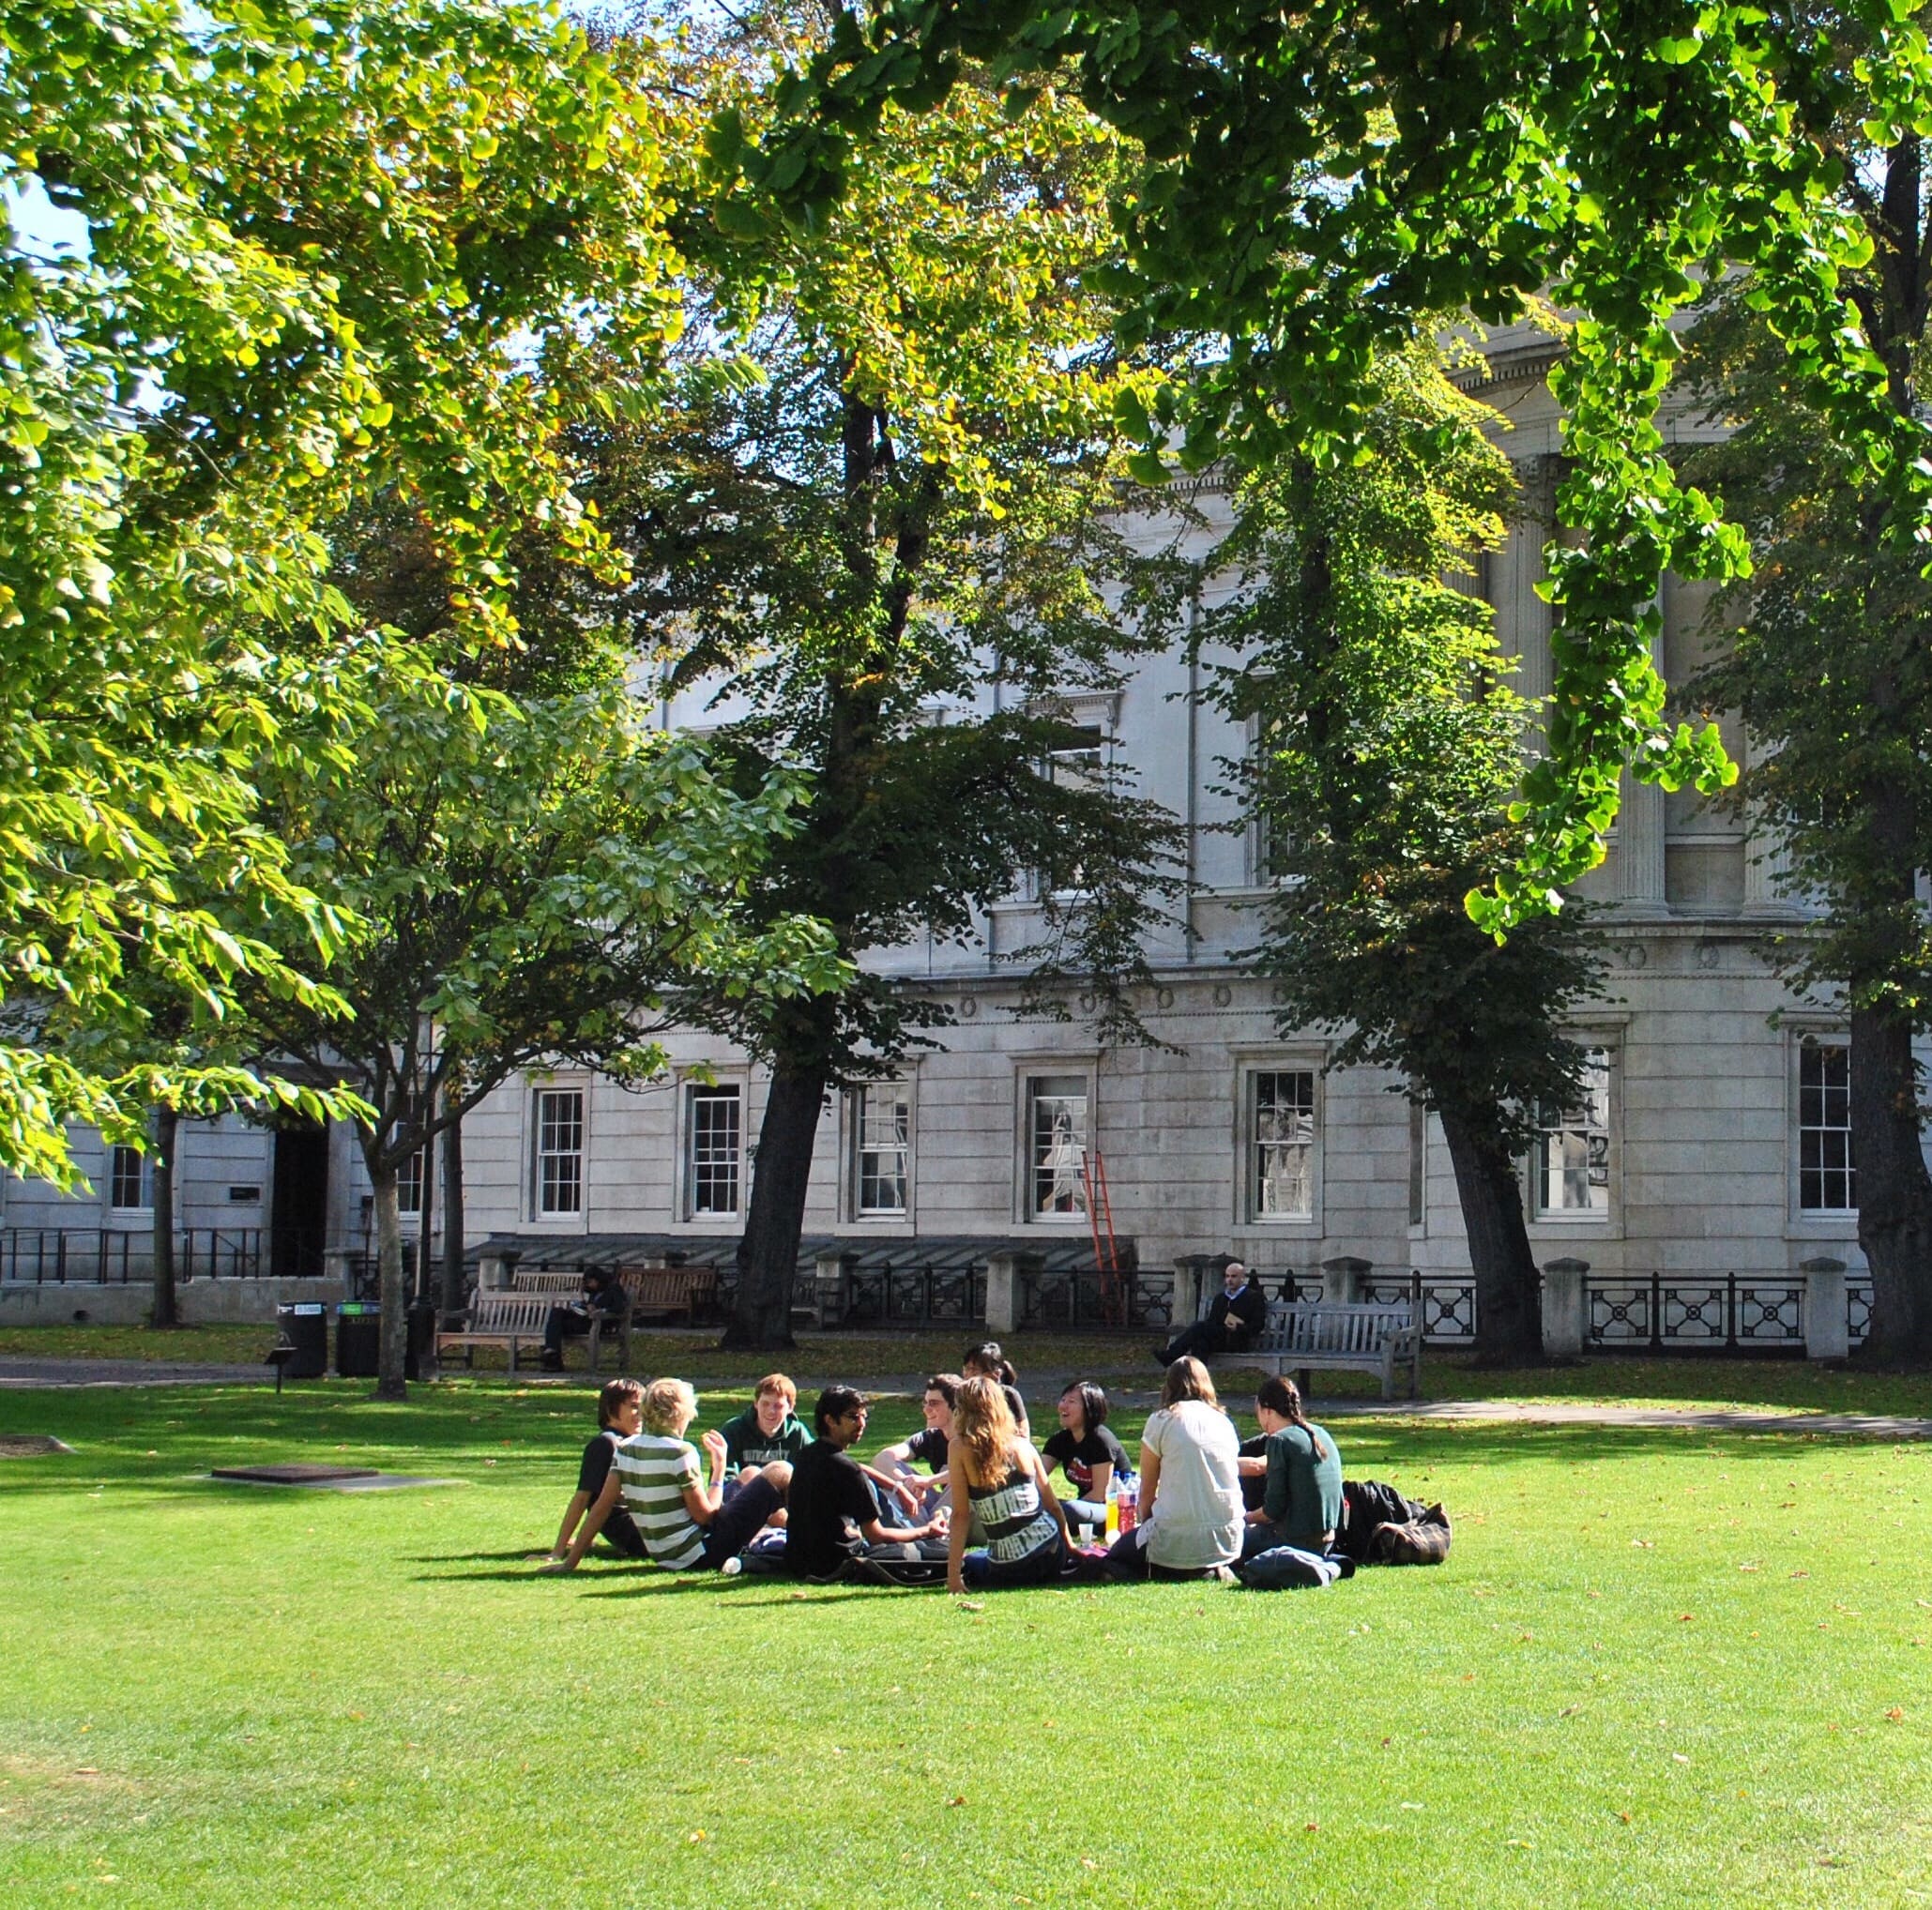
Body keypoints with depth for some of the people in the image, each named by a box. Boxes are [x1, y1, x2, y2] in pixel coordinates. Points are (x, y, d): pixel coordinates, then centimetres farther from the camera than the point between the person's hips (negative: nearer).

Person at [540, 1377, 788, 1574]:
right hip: (700, 1555, -8)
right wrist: (719, 1469, -3)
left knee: (750, 1476, 26)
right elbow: (704, 1514, -16)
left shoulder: (626, 1449, 1)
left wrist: (571, 1561, 4)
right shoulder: (680, 1452, -19)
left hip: (666, 1558, 8)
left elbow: (601, 1508, 0)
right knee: (779, 1472, 3)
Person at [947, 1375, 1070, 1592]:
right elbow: (1051, 1503, 10)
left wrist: (953, 1575, -7)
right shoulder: (1021, 1443, 3)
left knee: (969, 1563, 32)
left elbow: (960, 1515, -10)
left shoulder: (960, 1448, -7)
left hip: (1009, 1569, -3)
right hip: (1051, 1555, 3)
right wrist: (1069, 1546, 26)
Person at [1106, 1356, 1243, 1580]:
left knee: (1116, 1558, 22)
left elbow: (1147, 1492, 4)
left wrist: (1147, 1526, 23)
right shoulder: (1224, 1422, 12)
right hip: (1228, 1538, 5)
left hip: (1179, 1539, -5)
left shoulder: (1160, 1421, 0)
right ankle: (1212, 1572, 8)